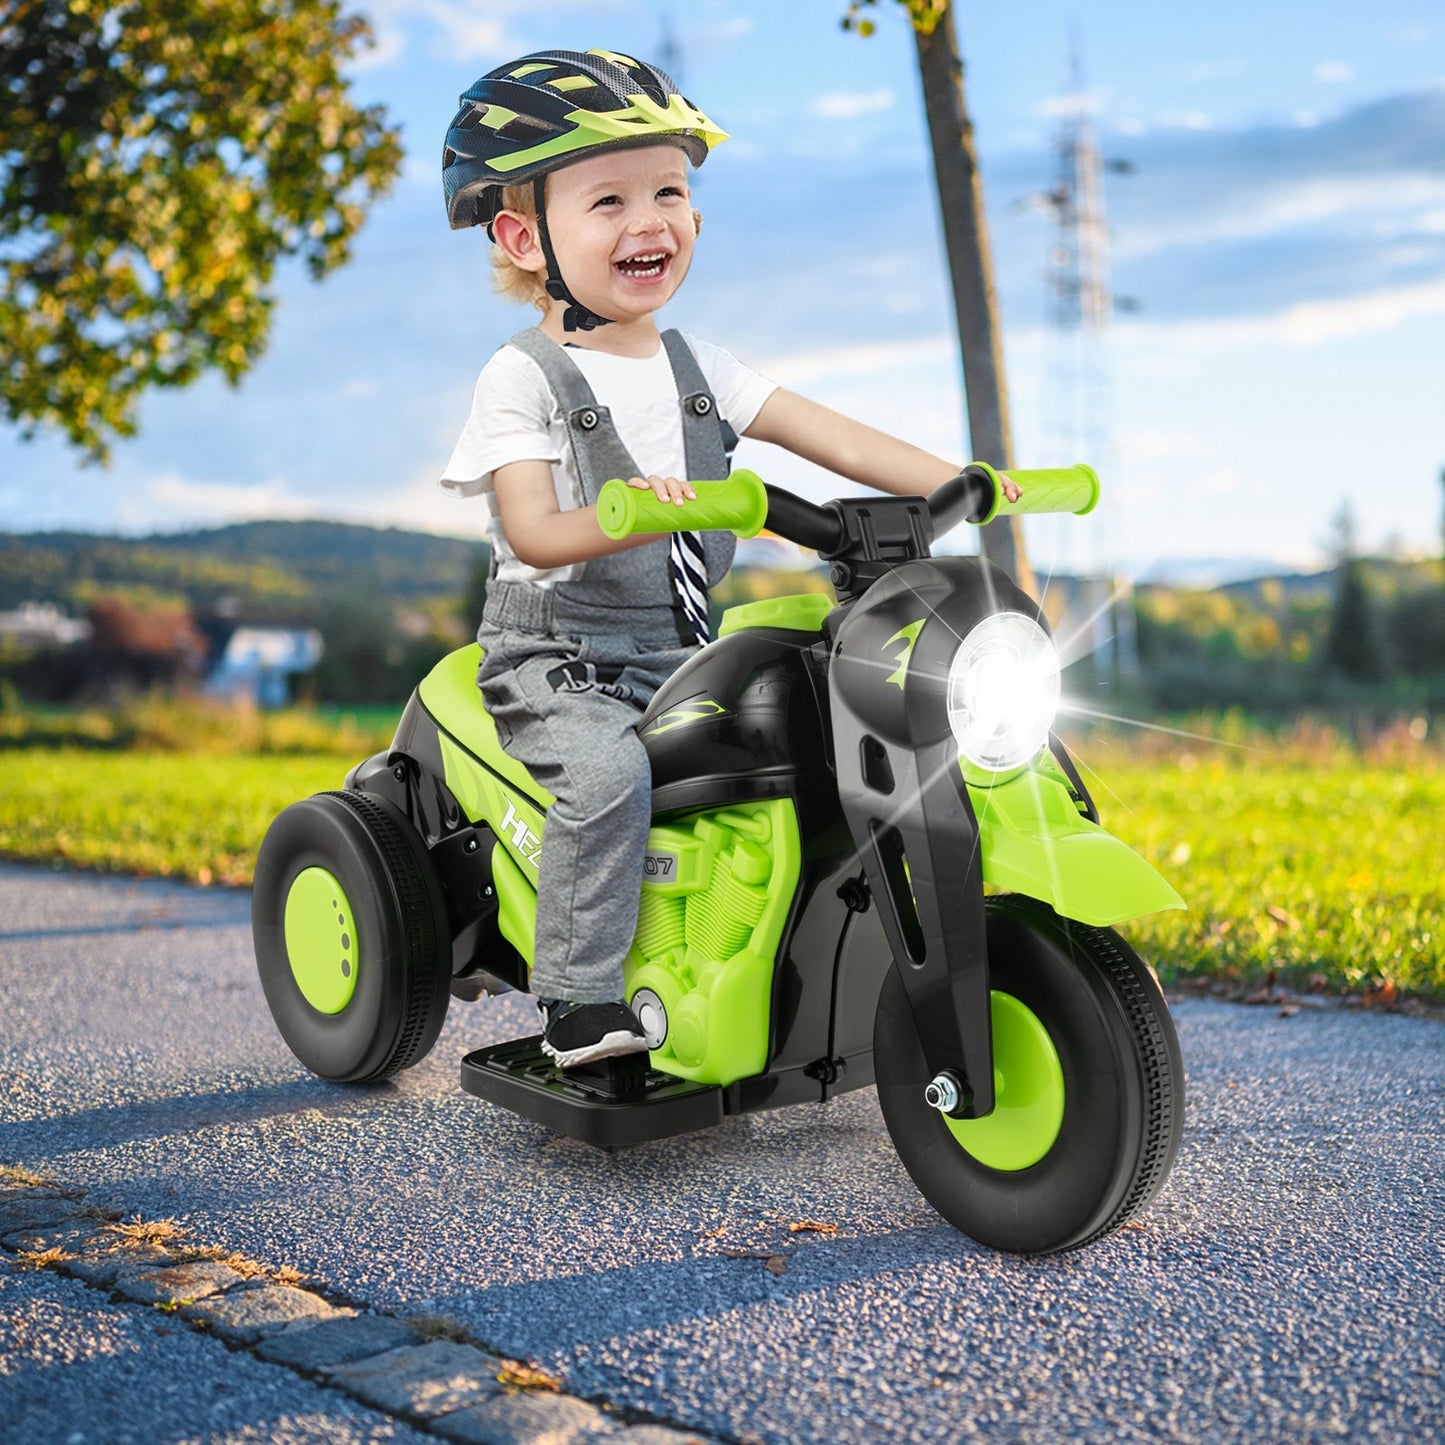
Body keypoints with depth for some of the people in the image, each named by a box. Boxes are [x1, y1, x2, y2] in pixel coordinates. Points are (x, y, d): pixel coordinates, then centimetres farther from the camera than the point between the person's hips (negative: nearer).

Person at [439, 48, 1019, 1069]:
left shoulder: (699, 368, 11)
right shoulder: (522, 378, -6)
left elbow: (832, 438, 2)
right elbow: (532, 532, -18)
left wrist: (957, 483, -10)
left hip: (682, 652, 6)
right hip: (557, 662, -5)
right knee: (611, 770, -32)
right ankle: (581, 1005, -20)